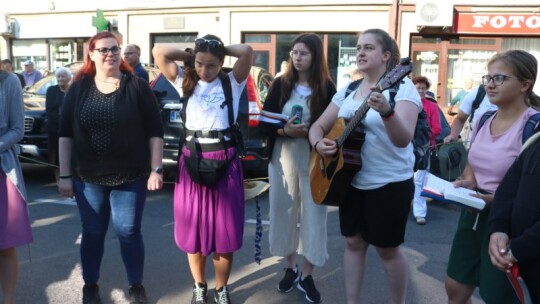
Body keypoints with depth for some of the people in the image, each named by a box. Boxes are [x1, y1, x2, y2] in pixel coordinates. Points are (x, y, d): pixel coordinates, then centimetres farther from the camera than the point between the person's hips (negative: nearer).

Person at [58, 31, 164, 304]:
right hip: (88, 177, 2)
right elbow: (65, 134, 4)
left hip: (131, 176, -1)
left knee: (129, 232, 5)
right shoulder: (78, 89, 2)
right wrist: (65, 175, 0)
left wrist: (156, 170, -8)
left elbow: (155, 132, -3)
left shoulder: (137, 87, -2)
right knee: (92, 233, 12)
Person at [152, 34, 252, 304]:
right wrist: (191, 55, 4)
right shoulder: (185, 83, 7)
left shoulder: (232, 83, 2)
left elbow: (247, 52, -13)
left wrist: (221, 49, 1)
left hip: (225, 163, -1)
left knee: (225, 232, 5)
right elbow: (158, 53, 0)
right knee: (193, 230, 9)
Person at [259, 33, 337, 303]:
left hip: (315, 160, -1)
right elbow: (264, 124, 0)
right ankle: (290, 268, 30)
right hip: (283, 158, 2)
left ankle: (306, 276, 20)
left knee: (313, 215, 3)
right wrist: (285, 131, -17)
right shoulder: (281, 84, 1)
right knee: (284, 213, 10)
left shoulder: (326, 88, -3)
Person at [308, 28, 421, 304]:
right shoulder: (348, 90, 6)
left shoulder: (402, 86, -13)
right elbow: (317, 126, 8)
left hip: (390, 184, -6)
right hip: (351, 180, 6)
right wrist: (319, 143, -14)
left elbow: (403, 139, -27)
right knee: (353, 242, 14)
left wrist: (386, 112, -46)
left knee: (387, 248, 7)